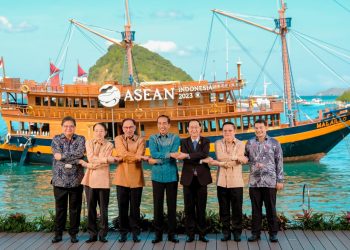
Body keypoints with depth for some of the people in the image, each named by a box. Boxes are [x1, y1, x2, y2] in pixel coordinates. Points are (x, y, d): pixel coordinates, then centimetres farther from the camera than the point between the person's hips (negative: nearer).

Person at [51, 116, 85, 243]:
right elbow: (57, 155, -11)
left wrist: (63, 156, -14)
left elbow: (80, 153, -13)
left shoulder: (80, 139, 6)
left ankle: (73, 233, 15)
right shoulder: (56, 139, 5)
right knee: (60, 208, 6)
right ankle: (58, 233, 15)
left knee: (75, 208, 5)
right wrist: (77, 161, -17)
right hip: (60, 179, 0)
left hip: (76, 180, 0)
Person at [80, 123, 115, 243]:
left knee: (103, 208, 1)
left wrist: (89, 165, -14)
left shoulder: (109, 145, 2)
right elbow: (91, 158, -8)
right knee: (91, 207, 3)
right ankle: (92, 234, 10)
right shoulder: (88, 143, 8)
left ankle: (102, 234, 9)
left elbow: (105, 164, -9)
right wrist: (106, 159, -17)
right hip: (90, 179, 2)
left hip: (103, 180, -2)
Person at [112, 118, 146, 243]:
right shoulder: (118, 139, 7)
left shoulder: (140, 140, 5)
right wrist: (139, 157, -16)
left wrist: (122, 158, -17)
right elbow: (123, 153, -11)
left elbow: (138, 157, -11)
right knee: (122, 206, 5)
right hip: (122, 178, 1)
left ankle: (135, 232, 14)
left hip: (136, 178, -1)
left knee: (135, 207, 5)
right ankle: (123, 232, 14)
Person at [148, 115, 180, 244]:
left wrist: (157, 160, -14)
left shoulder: (175, 138, 1)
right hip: (157, 176, 1)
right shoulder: (153, 138, 4)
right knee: (158, 205, 3)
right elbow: (154, 154, -13)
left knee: (172, 205, 4)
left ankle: (171, 233, 13)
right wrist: (169, 154, -19)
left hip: (171, 176, -1)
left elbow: (173, 157, -13)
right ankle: (158, 233, 12)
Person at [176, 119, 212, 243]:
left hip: (201, 178, 0)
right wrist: (200, 160, -23)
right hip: (188, 178, 1)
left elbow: (204, 154, -17)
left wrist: (188, 155, -27)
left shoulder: (205, 141, 4)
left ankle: (202, 234, 12)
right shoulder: (184, 142, 6)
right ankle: (190, 234, 11)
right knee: (189, 208, 4)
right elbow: (184, 158, -11)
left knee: (201, 208, 5)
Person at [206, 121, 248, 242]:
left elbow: (243, 160, -12)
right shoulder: (218, 143, 7)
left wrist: (221, 162, -16)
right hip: (222, 181, 1)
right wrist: (235, 157, -16)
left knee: (237, 208, 1)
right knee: (224, 209, 6)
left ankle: (237, 232, 13)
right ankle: (226, 232, 16)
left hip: (236, 182, -1)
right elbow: (219, 157, -11)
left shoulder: (240, 144, 2)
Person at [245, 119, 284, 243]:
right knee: (256, 209, 7)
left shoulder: (274, 143, 2)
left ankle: (273, 233, 11)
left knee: (271, 209, 3)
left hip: (270, 182, -2)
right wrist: (254, 164, -4)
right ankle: (255, 233, 14)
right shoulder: (250, 143, 8)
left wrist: (280, 180, -3)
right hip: (254, 182, 2)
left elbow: (279, 162, 1)